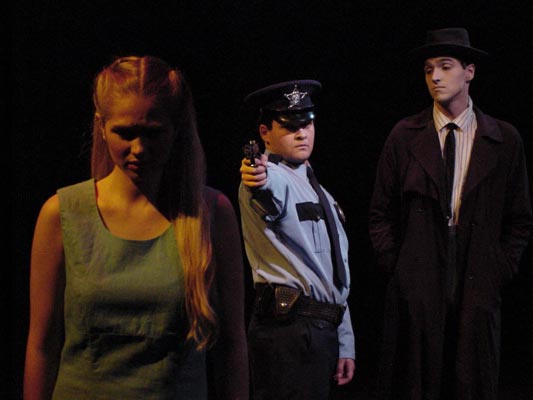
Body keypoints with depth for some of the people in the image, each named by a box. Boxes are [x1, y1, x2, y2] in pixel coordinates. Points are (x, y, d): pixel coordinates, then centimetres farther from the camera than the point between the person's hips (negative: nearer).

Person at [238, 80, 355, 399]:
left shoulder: (319, 194, 23)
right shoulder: (271, 179, -5)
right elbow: (274, 188, -33)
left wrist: (345, 345, 19)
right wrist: (262, 177, -56)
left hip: (324, 330, 9)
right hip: (290, 329, -8)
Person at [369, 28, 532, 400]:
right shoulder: (405, 136, 3)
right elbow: (381, 213, 8)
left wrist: (499, 271, 1)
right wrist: (394, 267, 1)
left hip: (477, 286, 1)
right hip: (416, 286, 0)